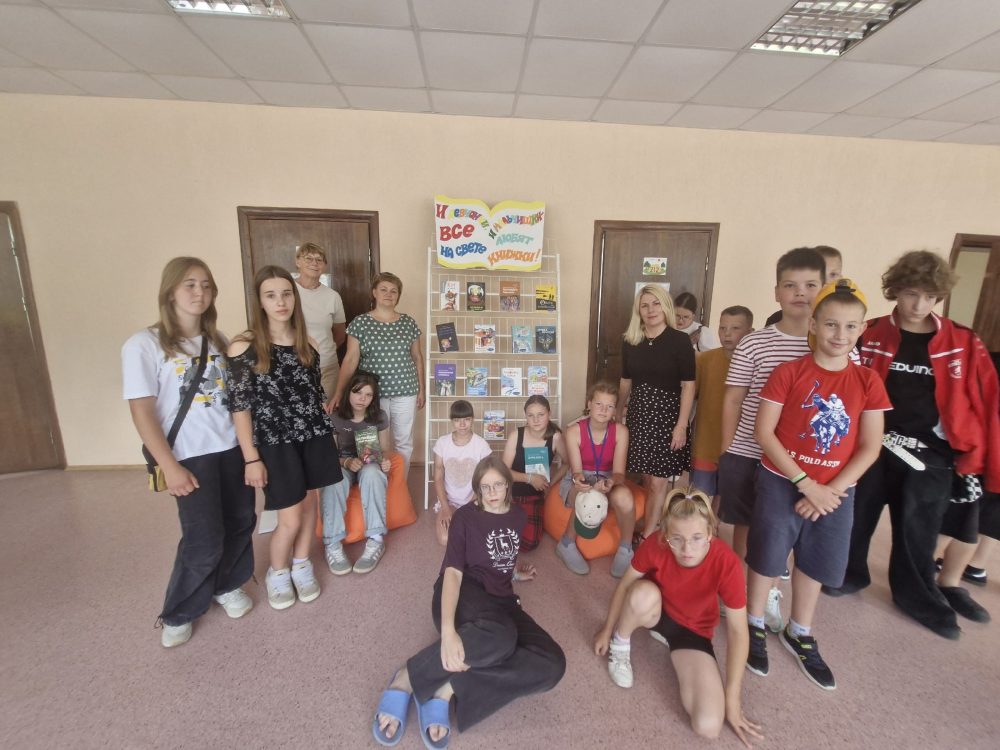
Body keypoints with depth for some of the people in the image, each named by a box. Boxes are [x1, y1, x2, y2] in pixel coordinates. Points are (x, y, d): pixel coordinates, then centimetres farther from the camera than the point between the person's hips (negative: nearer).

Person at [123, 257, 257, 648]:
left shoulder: (217, 339, 8)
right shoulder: (144, 345, -8)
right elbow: (142, 412, -10)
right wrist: (170, 467, -14)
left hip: (232, 446, 5)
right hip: (191, 455, -5)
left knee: (241, 521, 12)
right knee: (204, 539, 1)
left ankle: (228, 586, 39)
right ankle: (178, 614, 28)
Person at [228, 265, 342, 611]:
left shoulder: (308, 345, 3)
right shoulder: (244, 346, -10)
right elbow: (239, 405, -9)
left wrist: (326, 437, 11)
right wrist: (251, 458, -11)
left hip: (313, 436, 4)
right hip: (274, 442, -4)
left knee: (309, 503, 15)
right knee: (290, 519, 2)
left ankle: (301, 565, 39)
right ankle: (277, 572, 33)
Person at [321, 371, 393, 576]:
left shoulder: (379, 417, -2)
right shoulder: (335, 417, -6)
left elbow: (384, 449, 5)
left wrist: (385, 461, -18)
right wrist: (346, 462, -23)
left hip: (370, 466, 0)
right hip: (342, 464, 0)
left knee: (372, 473, -39)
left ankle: (376, 541, -35)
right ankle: (333, 544, -31)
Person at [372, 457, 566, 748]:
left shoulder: (517, 516, 10)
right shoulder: (466, 516, -6)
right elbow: (453, 572, -17)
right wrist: (449, 630, -31)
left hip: (500, 601, 6)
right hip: (465, 593, -5)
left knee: (552, 665, -23)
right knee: (500, 637, -41)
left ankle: (448, 688, -25)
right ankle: (407, 678, -23)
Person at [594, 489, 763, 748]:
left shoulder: (727, 563, -31)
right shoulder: (655, 545, -29)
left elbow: (737, 631, -20)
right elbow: (625, 585, -13)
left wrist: (731, 699, -14)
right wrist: (607, 630, -2)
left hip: (693, 631, 1)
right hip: (655, 612, -1)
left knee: (709, 726, -15)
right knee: (643, 594, -38)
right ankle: (620, 645, -4)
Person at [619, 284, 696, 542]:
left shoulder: (680, 340, -8)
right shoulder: (630, 342, 4)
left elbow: (688, 386, -10)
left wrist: (681, 426, -14)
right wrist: (620, 414, 16)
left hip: (666, 415, -4)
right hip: (638, 414, 4)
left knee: (658, 481, 2)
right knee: (647, 478, 12)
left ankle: (647, 536, 15)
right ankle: (651, 529, 29)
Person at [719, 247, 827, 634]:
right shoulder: (753, 344, -7)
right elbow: (733, 400, -3)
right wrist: (728, 451, -2)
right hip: (748, 454, -1)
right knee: (745, 525, 13)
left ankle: (770, 591, 41)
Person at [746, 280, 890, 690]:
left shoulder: (868, 382, -3)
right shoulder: (788, 373, -12)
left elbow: (869, 448, -3)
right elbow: (764, 433, -14)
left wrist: (830, 490, -11)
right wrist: (805, 483, -16)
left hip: (836, 490, 3)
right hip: (782, 483, -3)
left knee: (815, 563, 18)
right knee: (768, 557, 10)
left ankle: (799, 633, 42)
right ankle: (755, 625, 33)